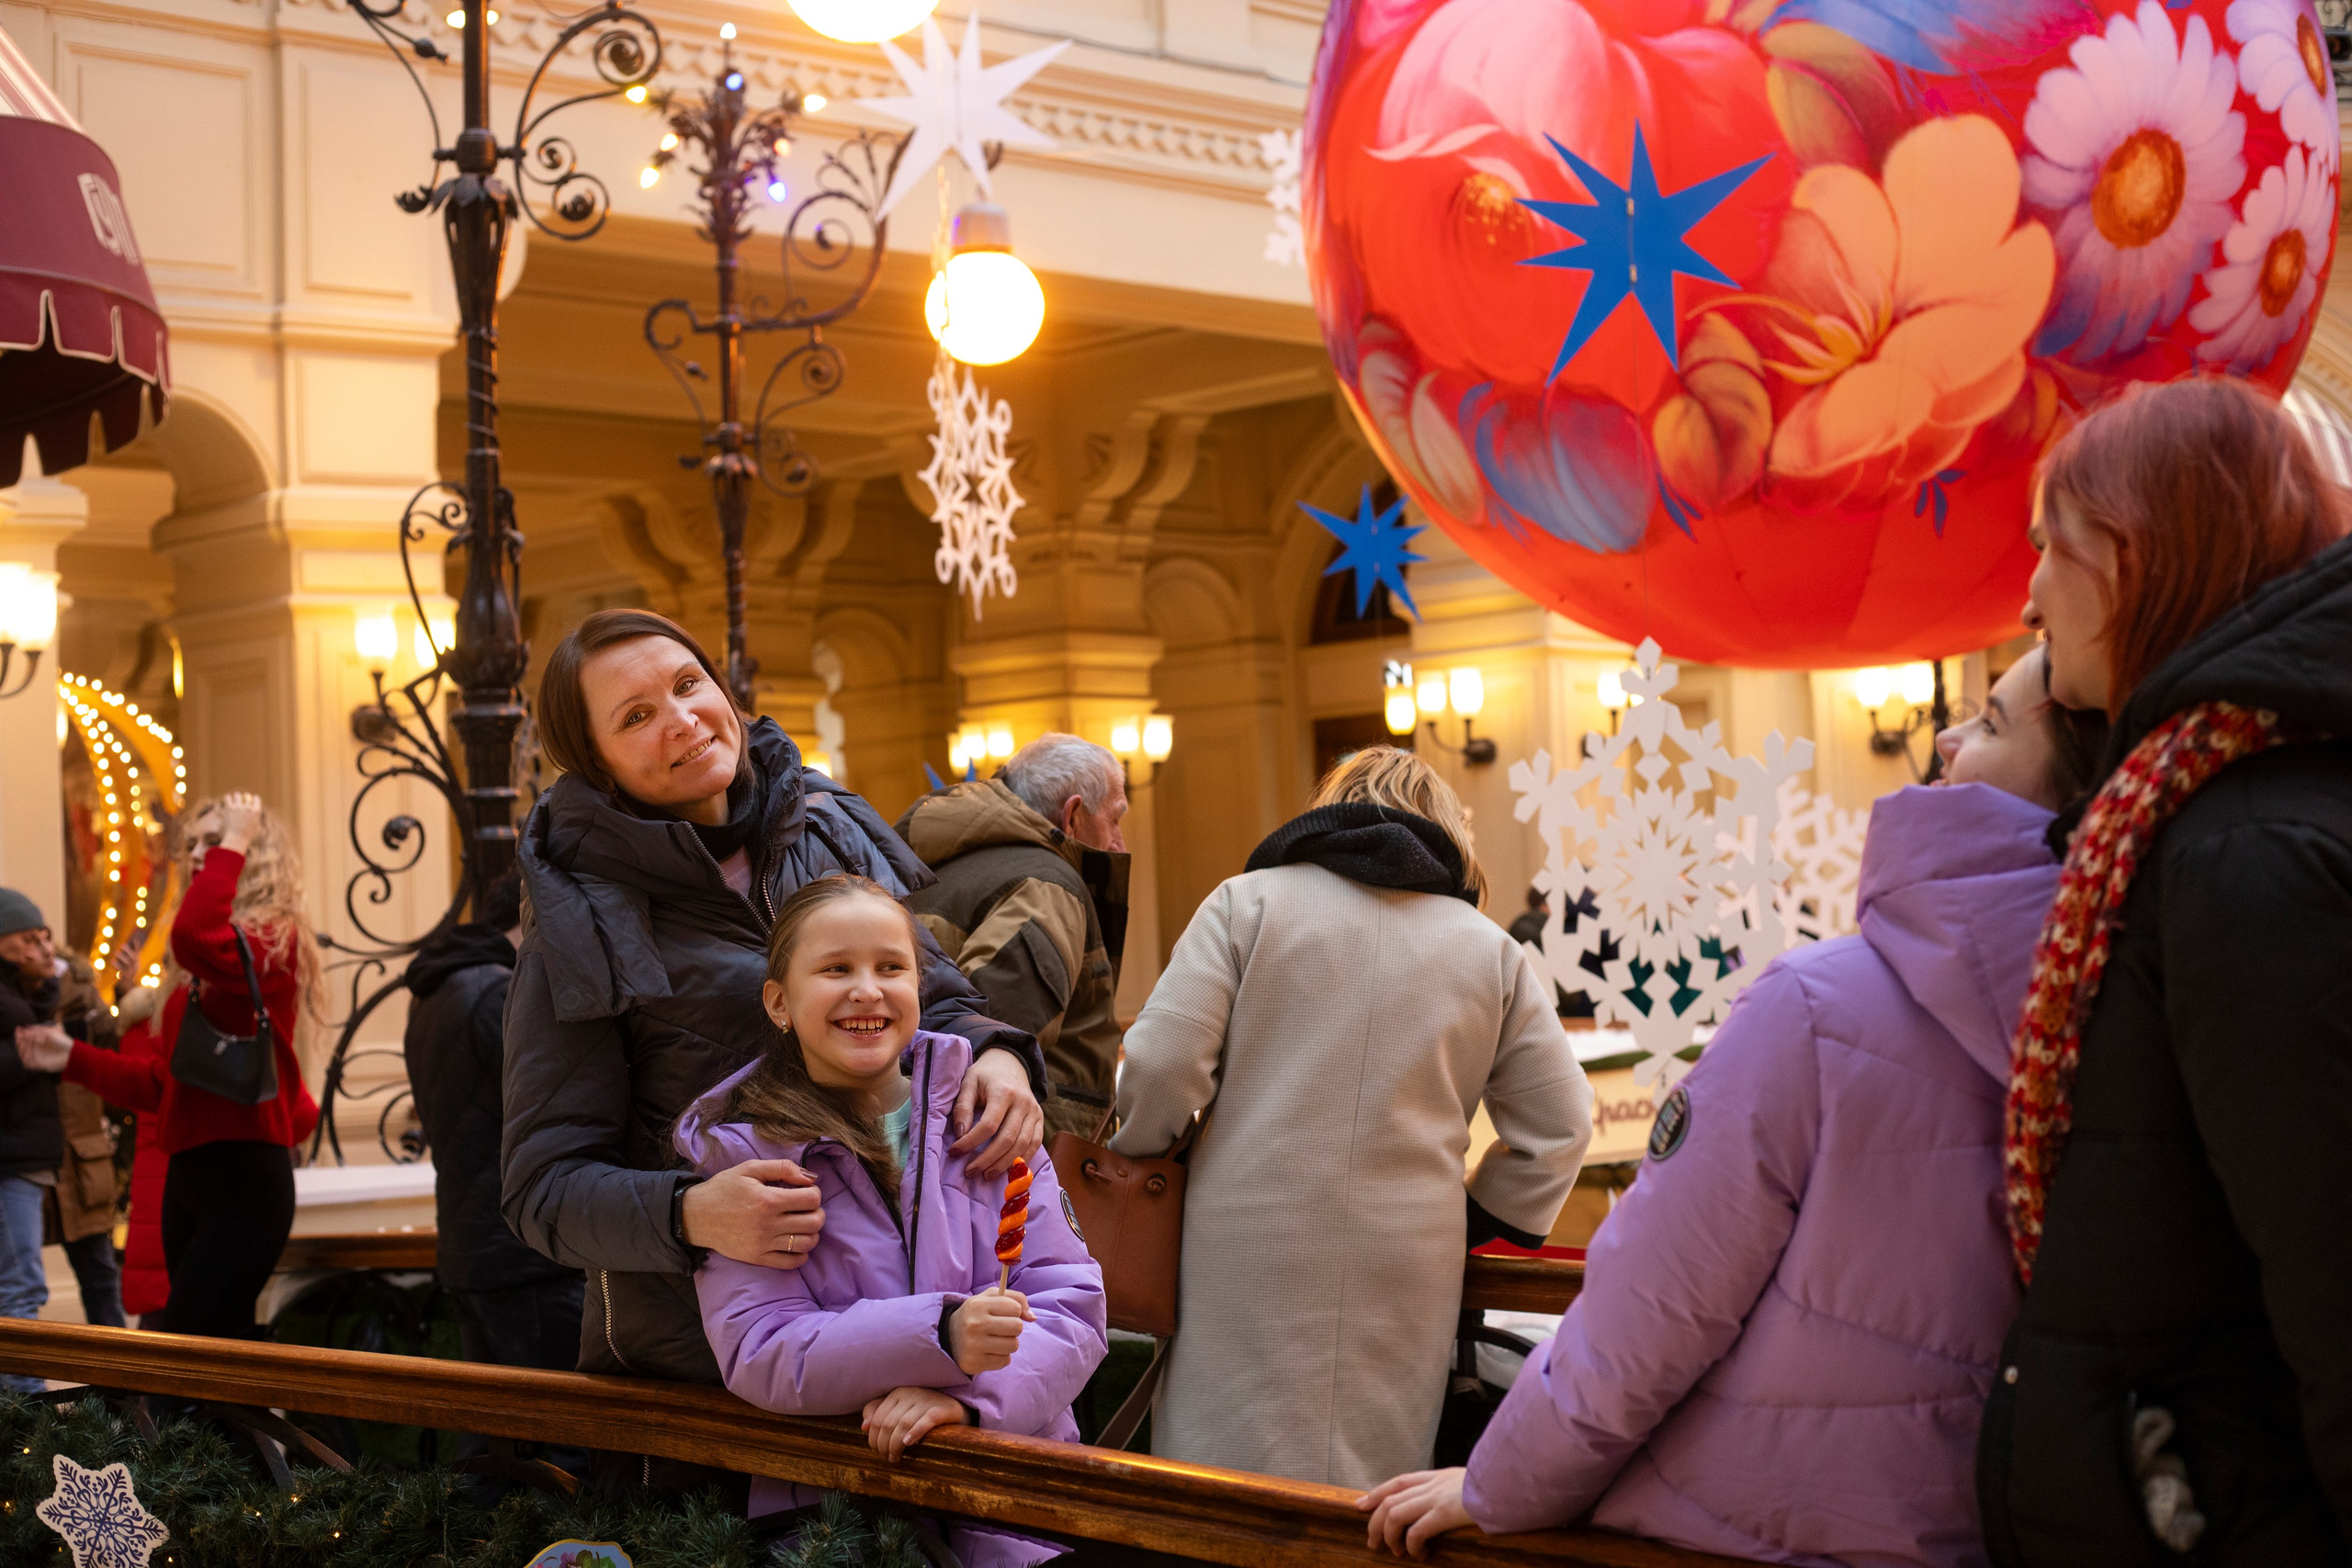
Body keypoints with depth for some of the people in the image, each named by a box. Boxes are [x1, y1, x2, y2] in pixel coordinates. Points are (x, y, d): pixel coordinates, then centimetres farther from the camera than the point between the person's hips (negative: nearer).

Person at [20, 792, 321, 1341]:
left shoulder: (276, 939, -9)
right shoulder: (201, 974, 16)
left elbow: (192, 938, -32)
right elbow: (163, 1082, 19)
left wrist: (233, 846, -20)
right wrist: (75, 1058, 14)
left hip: (243, 1176, -9)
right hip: (188, 1175, 9)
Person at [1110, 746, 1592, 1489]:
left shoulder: (1248, 901, 3)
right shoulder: (1492, 951, 11)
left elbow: (1161, 1065, -6)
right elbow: (1557, 1126, 10)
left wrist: (1136, 1156, 12)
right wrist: (1472, 1224, 21)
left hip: (1249, 1261, -2)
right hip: (1409, 1268, 2)